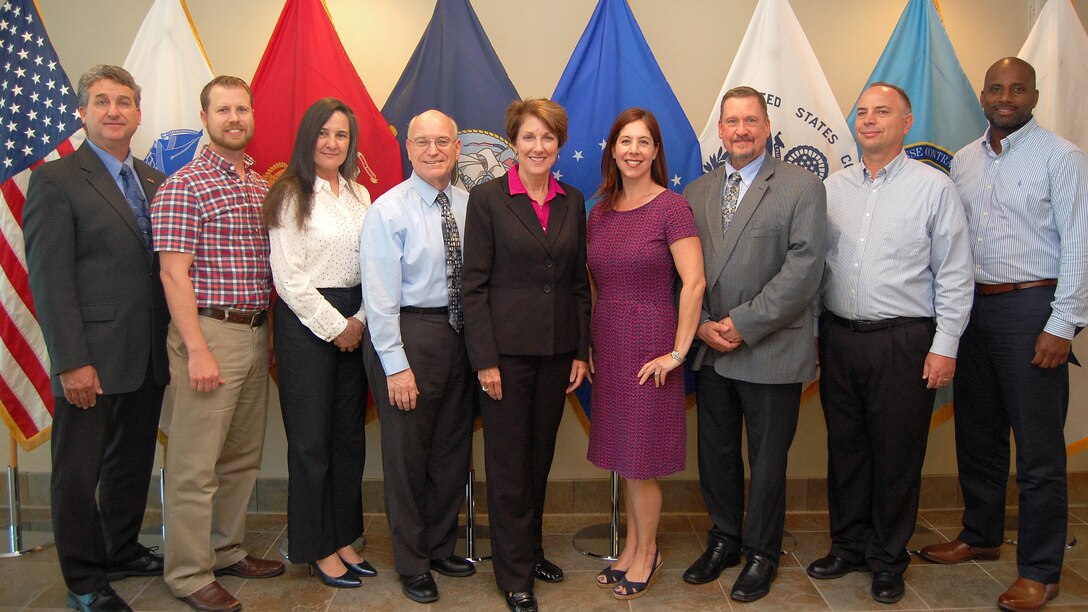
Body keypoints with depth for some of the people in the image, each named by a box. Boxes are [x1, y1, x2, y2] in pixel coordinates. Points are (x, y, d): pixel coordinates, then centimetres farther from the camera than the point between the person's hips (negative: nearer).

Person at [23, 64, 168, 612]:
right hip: (92, 361, -6)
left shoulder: (153, 181, 12)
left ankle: (121, 552, 36)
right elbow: (49, 279, -12)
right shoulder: (56, 180, -7)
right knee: (78, 472, 8)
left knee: (132, 463, 18)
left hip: (147, 357, 6)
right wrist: (72, 361, -17)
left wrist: (169, 344, 5)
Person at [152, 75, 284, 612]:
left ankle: (227, 550, 31)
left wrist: (269, 331, 14)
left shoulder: (262, 186, 14)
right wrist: (197, 350, -18)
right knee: (196, 464, 1)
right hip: (208, 332, -7)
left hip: (256, 332, 7)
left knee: (242, 456, 16)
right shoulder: (184, 186, -9)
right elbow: (174, 274, -13)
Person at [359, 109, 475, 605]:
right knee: (407, 452, 6)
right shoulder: (389, 210, -9)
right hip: (407, 333, -5)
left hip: (460, 334, 5)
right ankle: (412, 564, 25)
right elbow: (380, 295, -13)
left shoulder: (468, 206, 5)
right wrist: (396, 364, -16)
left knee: (453, 449, 16)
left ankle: (440, 547, 36)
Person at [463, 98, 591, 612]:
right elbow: (474, 284, -8)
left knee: (540, 456, 16)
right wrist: (485, 359, -12)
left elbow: (579, 281, 10)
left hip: (557, 349, 5)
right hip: (507, 348, -4)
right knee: (508, 463, 5)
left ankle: (531, 549, 34)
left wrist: (582, 350, 6)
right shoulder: (487, 198, -6)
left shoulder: (572, 202, 8)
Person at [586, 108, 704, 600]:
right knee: (621, 456, 14)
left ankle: (646, 554, 24)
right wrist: (586, 345, 8)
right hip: (607, 346, 6)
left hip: (649, 346, -6)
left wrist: (678, 352, -17)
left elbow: (694, 283, -16)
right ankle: (632, 547, 30)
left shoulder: (672, 208, -10)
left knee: (639, 460, 3)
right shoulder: (599, 212, 8)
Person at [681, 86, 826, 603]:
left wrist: (744, 324, -17)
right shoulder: (696, 192, 9)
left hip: (771, 351, -4)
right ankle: (724, 540, 35)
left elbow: (803, 271, -14)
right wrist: (701, 325, -7)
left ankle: (761, 553, 28)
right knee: (715, 453, 15)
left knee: (767, 459, 9)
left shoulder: (802, 187, -5)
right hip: (709, 349, 4)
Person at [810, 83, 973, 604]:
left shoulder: (934, 187, -2)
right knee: (845, 449, 13)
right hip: (839, 337, 4)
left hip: (903, 341, -3)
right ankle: (849, 545, 29)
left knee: (896, 457, 6)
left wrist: (945, 346, -8)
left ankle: (888, 561, 22)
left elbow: (955, 276, -3)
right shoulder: (834, 187, 9)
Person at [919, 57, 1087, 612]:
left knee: (1038, 448, 1)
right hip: (971, 305, 6)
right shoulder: (963, 161, 12)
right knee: (977, 434, 16)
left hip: (1031, 306, -6)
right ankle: (980, 535, 33)